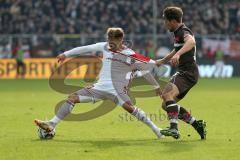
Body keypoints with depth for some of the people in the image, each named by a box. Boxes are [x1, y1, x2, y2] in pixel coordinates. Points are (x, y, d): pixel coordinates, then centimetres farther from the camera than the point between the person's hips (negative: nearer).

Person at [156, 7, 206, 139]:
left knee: (167, 94, -31)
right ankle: (197, 124, 14)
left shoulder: (184, 32, -13)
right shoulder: (178, 33, 19)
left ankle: (174, 129, -41)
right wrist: (162, 61, 46)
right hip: (183, 73, 10)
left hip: (188, 72, -10)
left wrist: (178, 54, -52)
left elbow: (191, 41, -37)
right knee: (166, 105, 10)